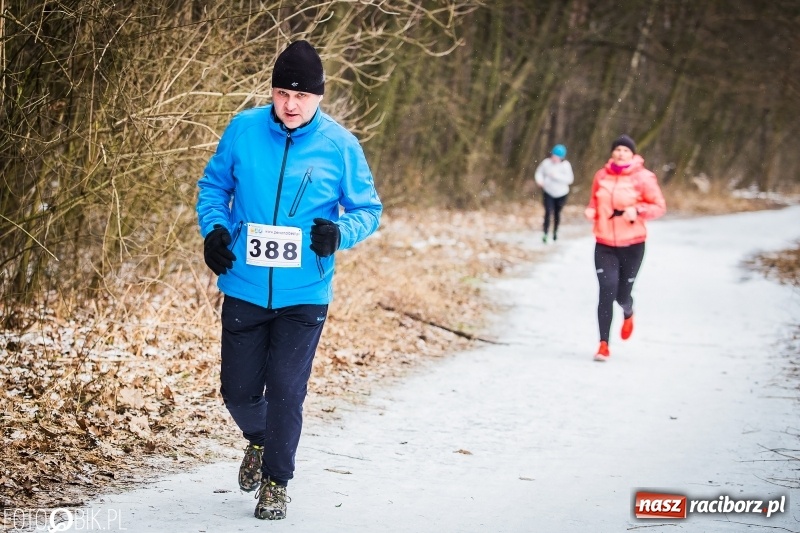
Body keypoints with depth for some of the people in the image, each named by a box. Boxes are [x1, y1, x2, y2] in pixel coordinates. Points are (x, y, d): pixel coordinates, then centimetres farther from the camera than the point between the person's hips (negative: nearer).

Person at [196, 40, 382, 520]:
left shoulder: (340, 145, -7)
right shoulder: (243, 130, -4)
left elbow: (369, 210, 3)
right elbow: (213, 186, 10)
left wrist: (340, 233, -18)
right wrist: (215, 228, -8)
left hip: (304, 295, -2)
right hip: (244, 288, 2)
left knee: (286, 389, -1)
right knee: (238, 389, 8)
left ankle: (276, 481, 20)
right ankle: (260, 440, 42)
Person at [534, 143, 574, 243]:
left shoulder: (565, 165, -16)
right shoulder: (546, 163, -12)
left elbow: (569, 179, -21)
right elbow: (539, 172, 2)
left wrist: (556, 176, -30)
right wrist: (540, 180, -20)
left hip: (561, 194, 0)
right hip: (548, 192, 0)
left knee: (557, 213, 15)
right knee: (548, 212, -14)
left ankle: (555, 231, 38)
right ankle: (545, 233, -7)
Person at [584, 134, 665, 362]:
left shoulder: (644, 178, -6)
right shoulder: (601, 176, 2)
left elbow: (659, 207, -3)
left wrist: (638, 211, -19)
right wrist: (590, 213, -5)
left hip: (632, 246, -1)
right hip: (604, 245, 1)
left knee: (622, 294, 6)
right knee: (607, 291, -12)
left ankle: (628, 314, 46)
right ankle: (603, 345, -7)